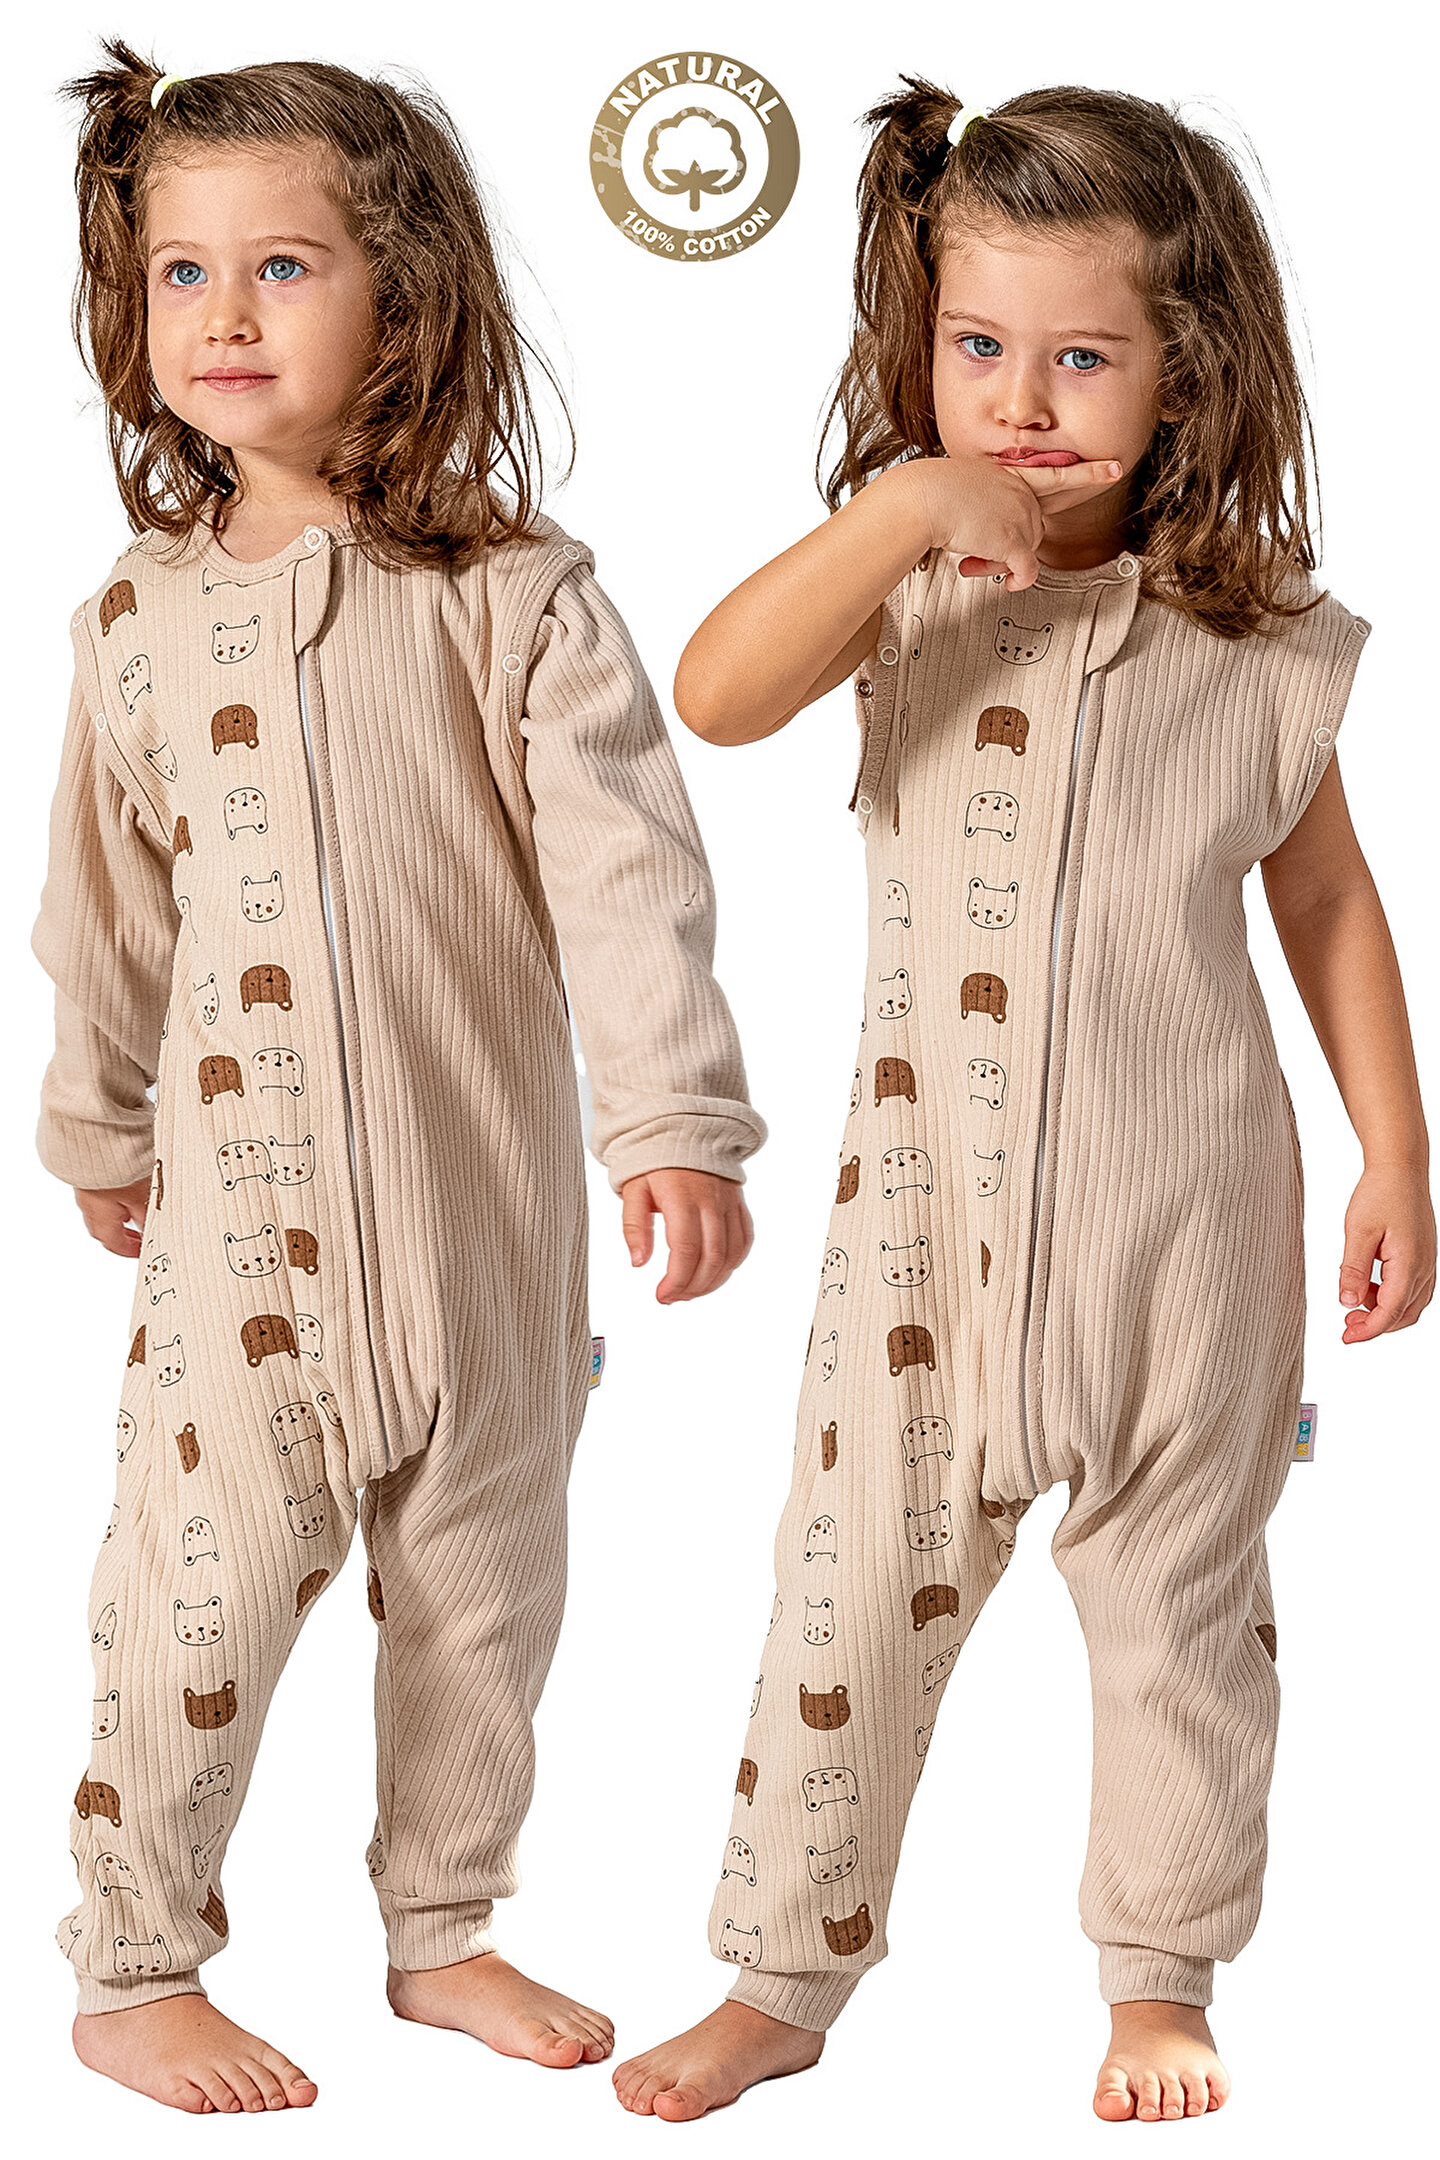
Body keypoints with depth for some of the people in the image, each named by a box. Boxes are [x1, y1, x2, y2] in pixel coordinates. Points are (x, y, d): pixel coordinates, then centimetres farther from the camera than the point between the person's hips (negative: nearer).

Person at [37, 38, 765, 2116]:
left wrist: (673, 1115, -18)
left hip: (485, 1183, 0)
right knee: (207, 1570, 1)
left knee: (484, 1575, 13)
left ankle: (446, 1927, 32)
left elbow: (624, 857, -11)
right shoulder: (139, 615, 1)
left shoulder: (516, 593, -7)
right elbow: (110, 901, 12)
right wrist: (98, 1125, 21)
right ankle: (132, 1969, 18)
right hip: (243, 1185, 0)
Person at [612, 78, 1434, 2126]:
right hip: (934, 1200, 0)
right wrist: (913, 505, -31)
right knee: (856, 1589, 7)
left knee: (1180, 1603, 13)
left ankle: (1162, 1979, 32)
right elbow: (717, 694, -25)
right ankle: (785, 1976, 25)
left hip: (1184, 1210, 0)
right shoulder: (907, 583, -5)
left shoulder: (1257, 634, -3)